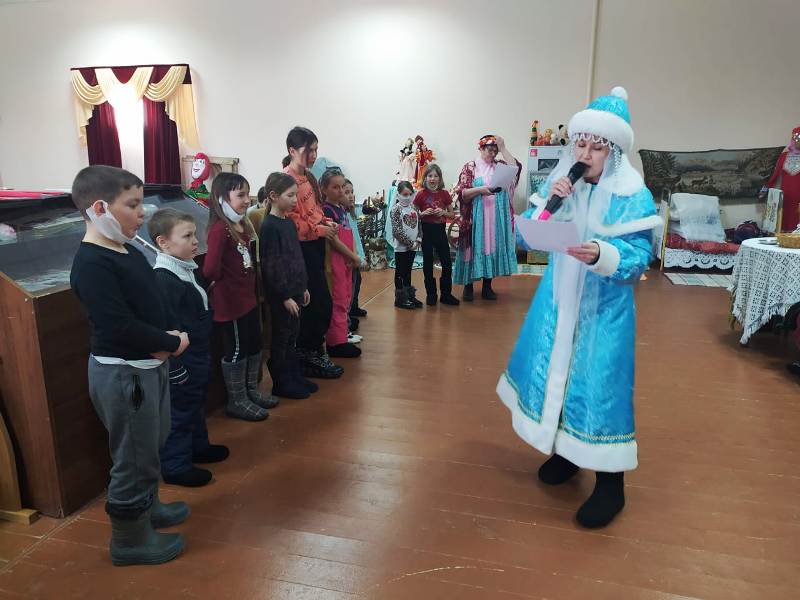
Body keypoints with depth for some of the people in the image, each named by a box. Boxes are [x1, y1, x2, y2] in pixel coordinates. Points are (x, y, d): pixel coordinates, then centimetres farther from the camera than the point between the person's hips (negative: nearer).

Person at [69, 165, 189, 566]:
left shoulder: (127, 252, 7)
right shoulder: (91, 264, -22)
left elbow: (150, 305, 12)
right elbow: (118, 326, -29)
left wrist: (166, 338, -8)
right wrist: (173, 343, -16)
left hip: (146, 365, 10)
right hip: (122, 374, -10)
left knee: (149, 446, 25)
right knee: (133, 456, 6)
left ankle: (146, 508, 47)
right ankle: (129, 539, 25)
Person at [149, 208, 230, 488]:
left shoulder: (188, 269, 7)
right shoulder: (163, 280, -25)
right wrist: (176, 368, -22)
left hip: (199, 356, 10)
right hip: (181, 361, -10)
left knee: (196, 404, 24)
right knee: (180, 412, 4)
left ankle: (198, 446, 41)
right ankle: (174, 466, 18)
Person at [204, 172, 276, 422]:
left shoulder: (243, 226, 8)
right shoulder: (220, 229, -21)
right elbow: (210, 269, -29)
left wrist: (251, 285, 0)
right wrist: (222, 281, -11)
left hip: (248, 296, 9)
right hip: (230, 300, -9)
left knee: (254, 345, 20)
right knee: (236, 350, 5)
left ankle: (251, 391, 37)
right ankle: (237, 401, 22)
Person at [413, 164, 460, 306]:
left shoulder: (444, 194, 1)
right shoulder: (421, 194, -4)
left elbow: (452, 214, 8)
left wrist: (443, 212, -11)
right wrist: (423, 213, -16)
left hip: (440, 230, 2)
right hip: (426, 230, -2)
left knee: (447, 263, 2)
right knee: (428, 264, 6)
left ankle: (446, 294, 15)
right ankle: (430, 295, 17)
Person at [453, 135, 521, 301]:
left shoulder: (500, 166, 10)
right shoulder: (470, 167, 1)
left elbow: (516, 168, -10)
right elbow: (462, 193, -6)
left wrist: (503, 148, -7)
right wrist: (481, 189, -20)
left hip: (496, 218, 3)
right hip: (476, 218, -3)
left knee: (492, 247, 6)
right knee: (474, 247, 1)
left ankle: (487, 287, 15)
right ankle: (468, 286, 11)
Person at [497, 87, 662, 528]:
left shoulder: (633, 196, -13)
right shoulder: (559, 180, 2)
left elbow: (640, 258, -15)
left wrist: (601, 255, -34)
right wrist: (549, 202, -16)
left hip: (604, 307, -5)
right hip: (558, 298, 5)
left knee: (600, 382, -4)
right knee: (554, 370, 13)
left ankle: (610, 483, 12)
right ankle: (564, 451, 35)